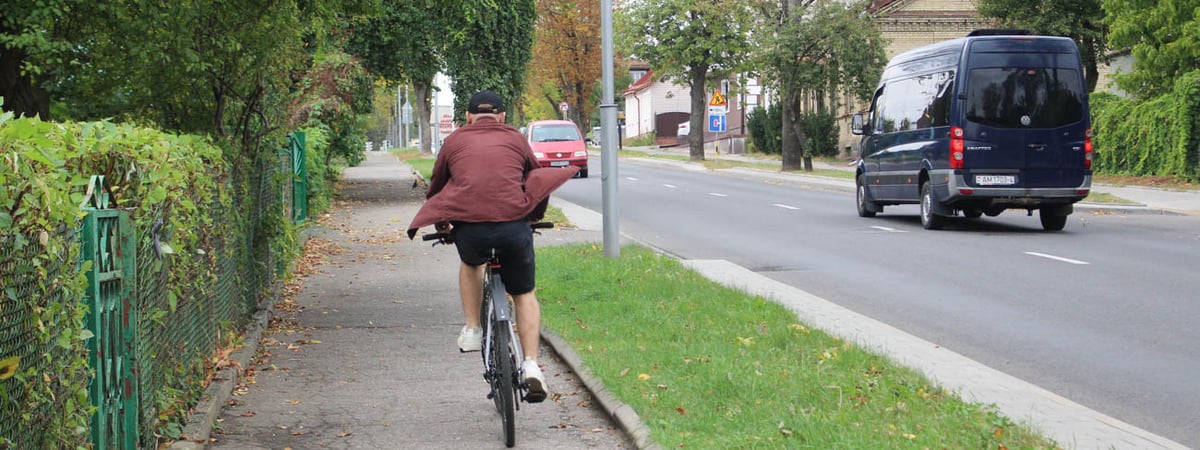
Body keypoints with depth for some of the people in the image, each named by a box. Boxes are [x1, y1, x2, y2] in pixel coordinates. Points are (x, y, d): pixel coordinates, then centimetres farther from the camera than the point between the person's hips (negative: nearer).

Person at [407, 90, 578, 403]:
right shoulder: (515, 138, 20)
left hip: (468, 227, 0)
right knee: (524, 294, 19)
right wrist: (535, 216, 49)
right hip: (514, 225, 0)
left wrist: (441, 226, 48)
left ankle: (472, 330, 26)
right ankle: (531, 365, 6)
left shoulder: (455, 140, 20)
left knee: (470, 264, 36)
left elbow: (436, 187, 30)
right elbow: (537, 179, 31)